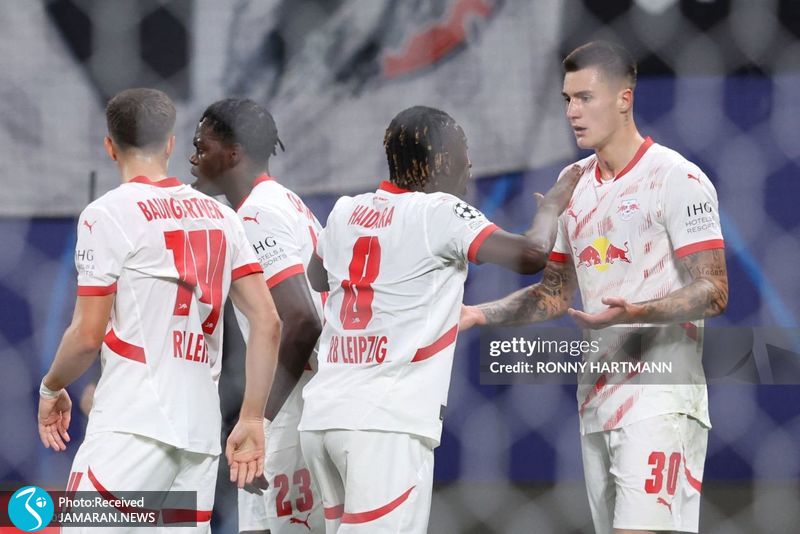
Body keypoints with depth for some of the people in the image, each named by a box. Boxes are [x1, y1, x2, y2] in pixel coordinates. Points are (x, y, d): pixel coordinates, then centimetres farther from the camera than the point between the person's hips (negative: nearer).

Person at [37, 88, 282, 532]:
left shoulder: (107, 215, -4)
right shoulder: (220, 217, 14)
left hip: (133, 427, -6)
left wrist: (52, 389, 13)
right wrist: (251, 421, 12)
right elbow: (267, 323, 8)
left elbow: (87, 335, -6)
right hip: (202, 432, 6)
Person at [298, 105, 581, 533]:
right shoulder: (439, 212, -5)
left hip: (322, 415, 7)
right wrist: (551, 207, 8)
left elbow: (317, 278, 34)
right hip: (387, 422, -7)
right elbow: (531, 254, -12)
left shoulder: (346, 211, 14)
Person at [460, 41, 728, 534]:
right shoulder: (574, 184, 15)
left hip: (660, 401, -7)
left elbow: (713, 291, -12)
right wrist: (479, 314, 8)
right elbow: (555, 294, 22)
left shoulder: (678, 179, -8)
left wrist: (634, 312, -28)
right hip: (597, 397, 7)